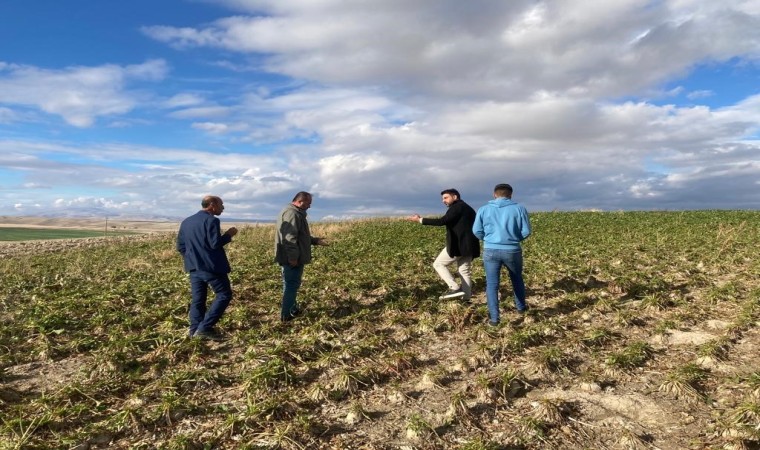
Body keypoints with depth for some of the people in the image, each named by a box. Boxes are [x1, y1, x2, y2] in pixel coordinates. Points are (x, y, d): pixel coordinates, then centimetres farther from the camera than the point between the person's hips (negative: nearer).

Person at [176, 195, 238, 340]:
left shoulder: (186, 221, 14)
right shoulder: (211, 220, -12)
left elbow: (180, 246, 16)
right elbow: (215, 244, -20)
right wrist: (228, 235, -5)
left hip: (194, 267, 8)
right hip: (212, 266, -8)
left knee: (197, 300, 12)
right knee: (224, 295, 1)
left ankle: (195, 330, 13)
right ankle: (204, 328, -5)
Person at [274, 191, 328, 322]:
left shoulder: (296, 213, 19)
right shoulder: (292, 213, -17)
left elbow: (301, 235, 26)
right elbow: (290, 237, -26)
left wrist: (316, 240, 16)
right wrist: (293, 257, -27)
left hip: (289, 258, 11)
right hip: (292, 259, -11)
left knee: (290, 285, 18)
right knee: (292, 285, -3)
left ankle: (293, 309, 30)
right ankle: (286, 315, 3)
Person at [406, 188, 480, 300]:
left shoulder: (456, 207, -8)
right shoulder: (468, 208, 23)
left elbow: (441, 221, -19)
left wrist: (420, 219, -17)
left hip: (457, 245, -9)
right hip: (469, 245, 9)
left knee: (438, 264, 1)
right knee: (465, 271, 10)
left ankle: (455, 288, -10)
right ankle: (466, 297, 8)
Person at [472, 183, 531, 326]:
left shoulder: (484, 209, 0)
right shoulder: (519, 208, -2)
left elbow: (476, 231, 1)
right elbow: (526, 232, -3)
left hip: (491, 251, 0)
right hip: (512, 250, 1)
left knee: (492, 284, 7)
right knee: (517, 279, 24)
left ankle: (494, 317, 7)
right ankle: (521, 307, 42)